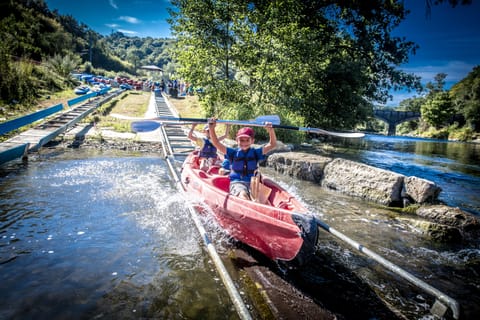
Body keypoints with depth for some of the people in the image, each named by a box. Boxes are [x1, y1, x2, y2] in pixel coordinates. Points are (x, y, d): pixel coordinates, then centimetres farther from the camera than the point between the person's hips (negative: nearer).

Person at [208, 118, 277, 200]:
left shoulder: (255, 153, 11)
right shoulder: (233, 152, 7)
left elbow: (272, 144, 5)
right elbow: (216, 143, 0)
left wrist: (271, 130, -11)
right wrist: (212, 129, -14)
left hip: (252, 183, 2)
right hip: (237, 183, -2)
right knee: (243, 194, -36)